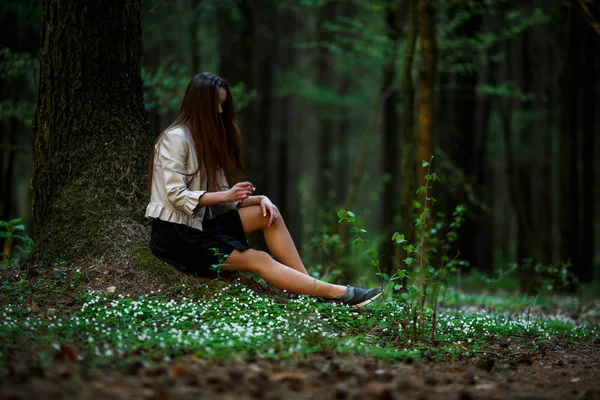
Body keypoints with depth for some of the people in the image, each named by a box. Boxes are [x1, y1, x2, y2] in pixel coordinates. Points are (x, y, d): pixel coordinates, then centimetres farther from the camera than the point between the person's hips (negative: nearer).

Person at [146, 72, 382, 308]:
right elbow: (176, 196, -18)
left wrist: (259, 199, -7)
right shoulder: (176, 138, -11)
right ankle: (338, 293, -25)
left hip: (201, 225, 8)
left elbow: (220, 197, 10)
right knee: (258, 260, -19)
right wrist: (225, 195, -23)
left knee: (268, 214, -8)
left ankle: (309, 285, -16)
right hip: (176, 235, -8)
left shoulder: (204, 139, 16)